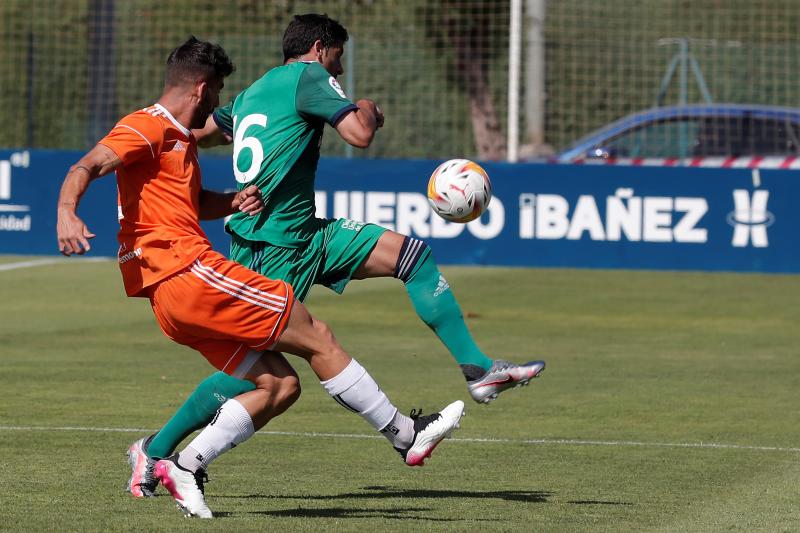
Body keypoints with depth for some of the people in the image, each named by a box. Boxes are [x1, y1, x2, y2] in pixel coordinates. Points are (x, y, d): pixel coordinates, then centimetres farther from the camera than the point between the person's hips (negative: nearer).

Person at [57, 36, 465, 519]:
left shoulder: (181, 139, 23)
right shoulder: (147, 128, -7)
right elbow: (85, 169, -19)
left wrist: (233, 204, 12)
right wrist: (67, 215, -40)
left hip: (175, 295, 11)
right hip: (188, 273, -11)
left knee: (280, 385, 6)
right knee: (317, 337, -4)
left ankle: (186, 466, 0)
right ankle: (407, 435, 4)